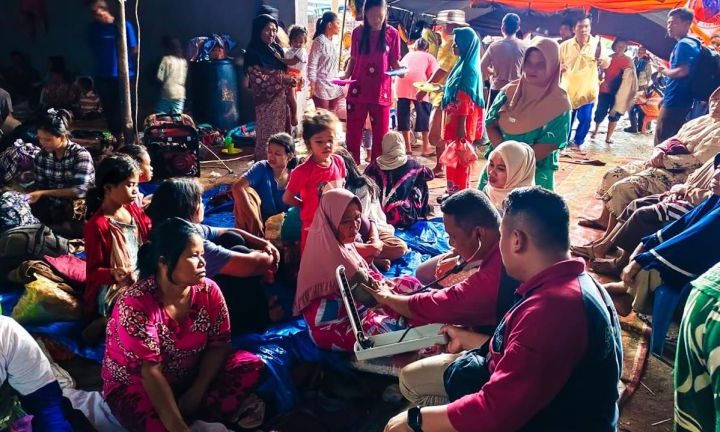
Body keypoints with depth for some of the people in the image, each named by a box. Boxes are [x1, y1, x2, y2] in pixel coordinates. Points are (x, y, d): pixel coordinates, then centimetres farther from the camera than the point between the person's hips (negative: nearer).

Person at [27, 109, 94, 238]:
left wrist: (43, 193, -23)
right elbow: (39, 186, 6)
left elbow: (79, 191, -22)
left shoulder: (81, 155, -14)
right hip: (52, 212, 4)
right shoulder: (42, 156, 3)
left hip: (77, 214, -4)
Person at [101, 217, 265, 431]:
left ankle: (194, 414, -20)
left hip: (188, 379, 6)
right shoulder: (135, 304, -24)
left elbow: (219, 344, -5)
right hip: (135, 387, -5)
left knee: (252, 365, -17)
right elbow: (150, 372, -27)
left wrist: (197, 392, -19)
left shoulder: (208, 291, -10)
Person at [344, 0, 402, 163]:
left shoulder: (392, 33, -1)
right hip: (358, 90, 1)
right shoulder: (358, 32, 2)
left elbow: (394, 61, 4)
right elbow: (353, 59, 10)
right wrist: (346, 75, -5)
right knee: (353, 135, 7)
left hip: (381, 91, -1)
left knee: (380, 136, 6)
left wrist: (400, 70, -17)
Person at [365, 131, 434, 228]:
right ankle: (423, 212, 39)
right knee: (421, 182, 18)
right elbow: (430, 175, 17)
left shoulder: (375, 165, 1)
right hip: (405, 218, -1)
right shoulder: (410, 163, 0)